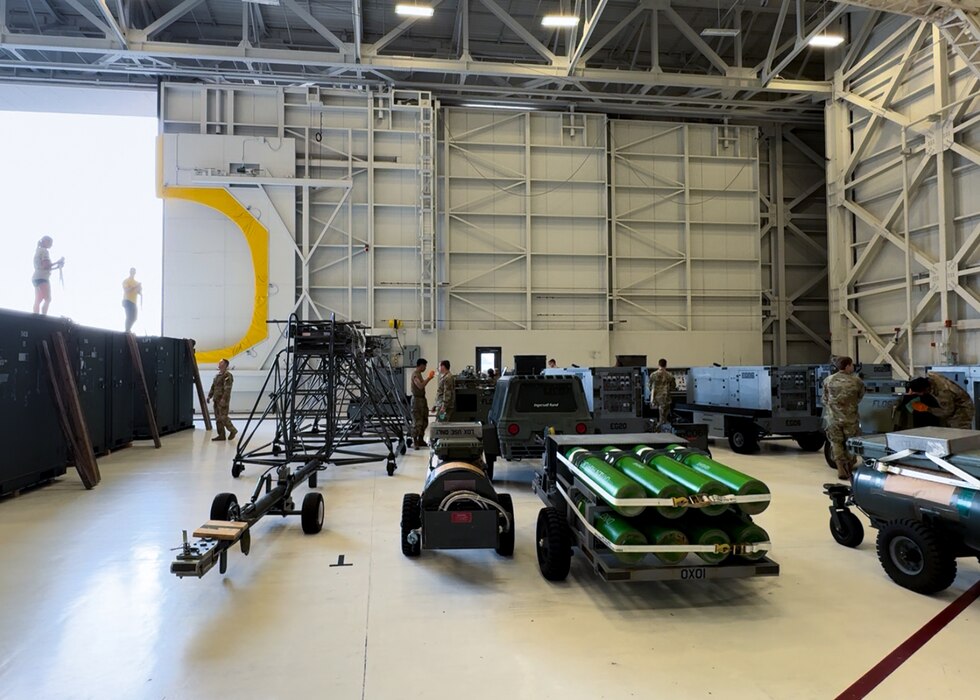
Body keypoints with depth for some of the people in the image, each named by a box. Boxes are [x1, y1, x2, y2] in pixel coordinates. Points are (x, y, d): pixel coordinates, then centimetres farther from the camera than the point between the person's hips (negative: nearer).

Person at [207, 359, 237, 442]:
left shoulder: (227, 375, -12)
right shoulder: (217, 375, 17)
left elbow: (227, 389, -19)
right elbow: (213, 387, 22)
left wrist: (223, 399, -25)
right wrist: (209, 396, 12)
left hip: (223, 400, -9)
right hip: (216, 400, 9)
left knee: (223, 417, -9)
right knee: (218, 418, 8)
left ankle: (232, 430, 8)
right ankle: (221, 435, 11)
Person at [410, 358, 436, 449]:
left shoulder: (419, 374, 16)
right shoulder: (415, 374, -14)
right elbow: (420, 386, -26)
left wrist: (429, 378, 18)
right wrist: (429, 378, -20)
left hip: (422, 399, 10)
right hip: (417, 400, -10)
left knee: (424, 421, 13)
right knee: (417, 422, -9)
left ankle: (420, 440, 21)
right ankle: (414, 442, -4)